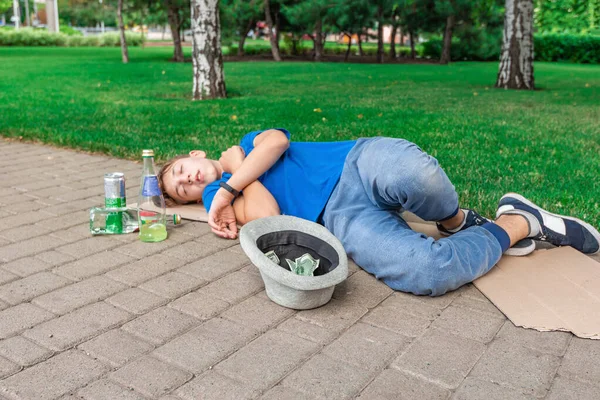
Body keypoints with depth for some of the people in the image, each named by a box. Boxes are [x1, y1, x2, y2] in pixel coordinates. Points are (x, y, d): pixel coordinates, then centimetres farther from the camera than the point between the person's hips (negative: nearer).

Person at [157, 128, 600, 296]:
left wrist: (233, 172, -2)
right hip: (342, 219, 0)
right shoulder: (216, 199, 18)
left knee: (418, 174, -36)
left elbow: (277, 140, -4)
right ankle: (516, 223, -2)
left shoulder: (244, 144, 22)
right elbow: (268, 218, -3)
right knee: (424, 272, -28)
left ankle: (457, 222, -2)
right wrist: (229, 183, 5)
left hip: (360, 163, 1)